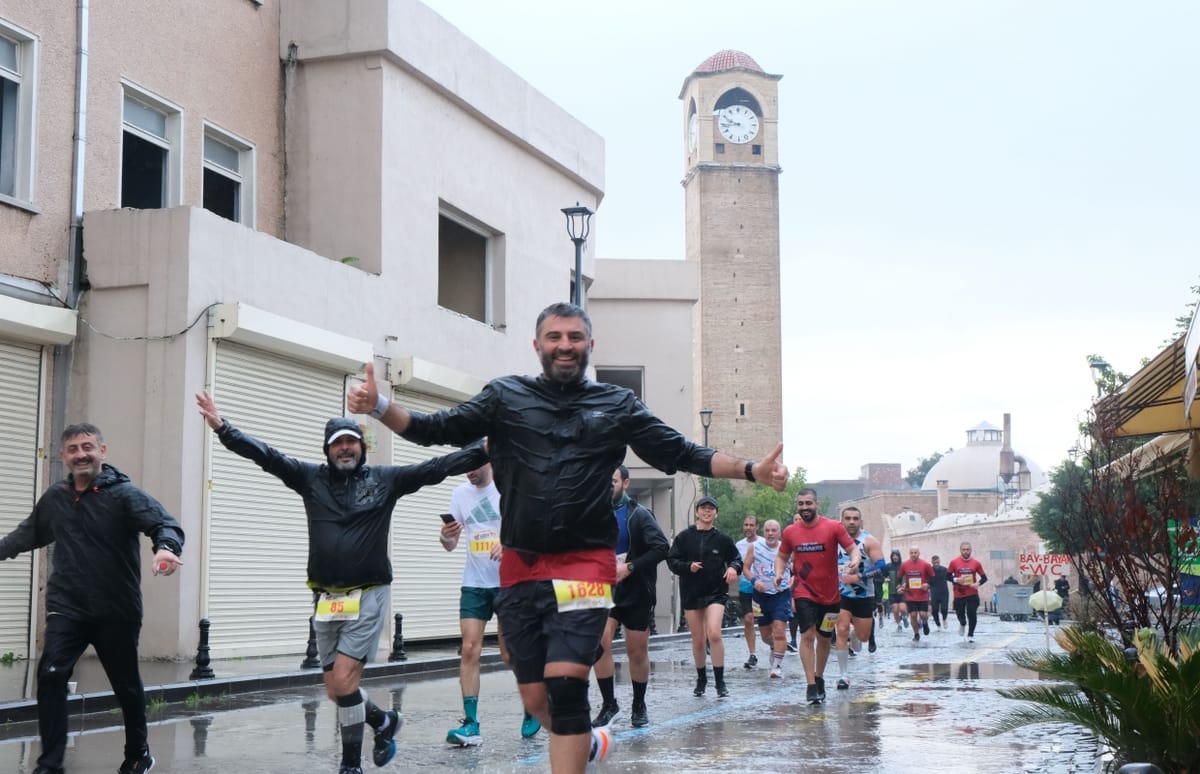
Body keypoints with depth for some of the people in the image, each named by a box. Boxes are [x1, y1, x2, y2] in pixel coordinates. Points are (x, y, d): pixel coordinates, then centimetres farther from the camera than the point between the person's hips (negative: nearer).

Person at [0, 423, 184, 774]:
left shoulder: (125, 494, -10)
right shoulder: (55, 497, 6)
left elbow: (166, 524, -25)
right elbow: (28, 533, 26)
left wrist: (166, 547, -46)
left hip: (117, 611, -3)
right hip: (67, 606, 3)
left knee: (126, 685, 11)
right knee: (51, 675, -16)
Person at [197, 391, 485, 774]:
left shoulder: (385, 479, 1)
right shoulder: (311, 478, 5)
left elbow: (436, 468, -4)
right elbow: (264, 454, 0)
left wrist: (486, 450, -13)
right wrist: (222, 427, -11)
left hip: (368, 598, -4)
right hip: (327, 600, 4)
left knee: (344, 679, -13)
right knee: (335, 690, 10)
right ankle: (383, 720, 38)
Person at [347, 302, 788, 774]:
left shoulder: (619, 405, 6)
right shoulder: (505, 397, 6)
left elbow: (683, 455, 7)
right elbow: (437, 430, 1)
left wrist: (752, 470, -5)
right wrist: (379, 407, -16)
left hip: (584, 564, -2)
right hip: (520, 567, 2)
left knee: (565, 685, -15)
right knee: (536, 699, 11)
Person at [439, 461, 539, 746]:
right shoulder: (460, 493, 7)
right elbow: (451, 545, 9)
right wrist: (446, 536, -15)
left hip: (508, 583, -3)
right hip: (474, 584, 3)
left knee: (510, 654, 1)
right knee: (469, 649, -8)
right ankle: (471, 725, -8)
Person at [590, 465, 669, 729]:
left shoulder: (639, 515, -7)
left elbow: (662, 547, -16)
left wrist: (630, 567, -22)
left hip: (636, 593, -2)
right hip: (604, 590, 2)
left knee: (637, 652, 6)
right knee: (600, 642, -16)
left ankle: (639, 706, 24)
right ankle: (608, 704, -2)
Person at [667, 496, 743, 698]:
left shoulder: (722, 539, 3)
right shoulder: (684, 537, 3)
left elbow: (736, 558, 11)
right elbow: (672, 560, 2)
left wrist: (734, 568, -11)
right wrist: (688, 567, -15)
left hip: (716, 592, -2)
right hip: (691, 593, 2)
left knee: (714, 633, -20)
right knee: (698, 640, 9)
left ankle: (720, 681, -10)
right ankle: (701, 679, 29)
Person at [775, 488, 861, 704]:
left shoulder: (833, 527, -7)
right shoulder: (790, 532, 0)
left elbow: (853, 548, -7)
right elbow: (782, 556, 13)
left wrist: (855, 561, -29)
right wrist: (779, 573, -7)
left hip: (830, 595, 0)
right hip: (804, 592, 0)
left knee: (824, 638, 13)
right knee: (807, 635, -14)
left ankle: (819, 678, 33)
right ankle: (811, 686, -14)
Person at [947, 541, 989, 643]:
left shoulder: (976, 563, 0)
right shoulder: (954, 562, -2)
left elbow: (984, 577, 6)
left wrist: (978, 583, -14)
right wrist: (956, 580, -15)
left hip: (972, 594, 0)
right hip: (959, 594, 0)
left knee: (972, 614, -2)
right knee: (960, 614, 7)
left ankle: (970, 635, 15)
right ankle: (963, 624, 42)